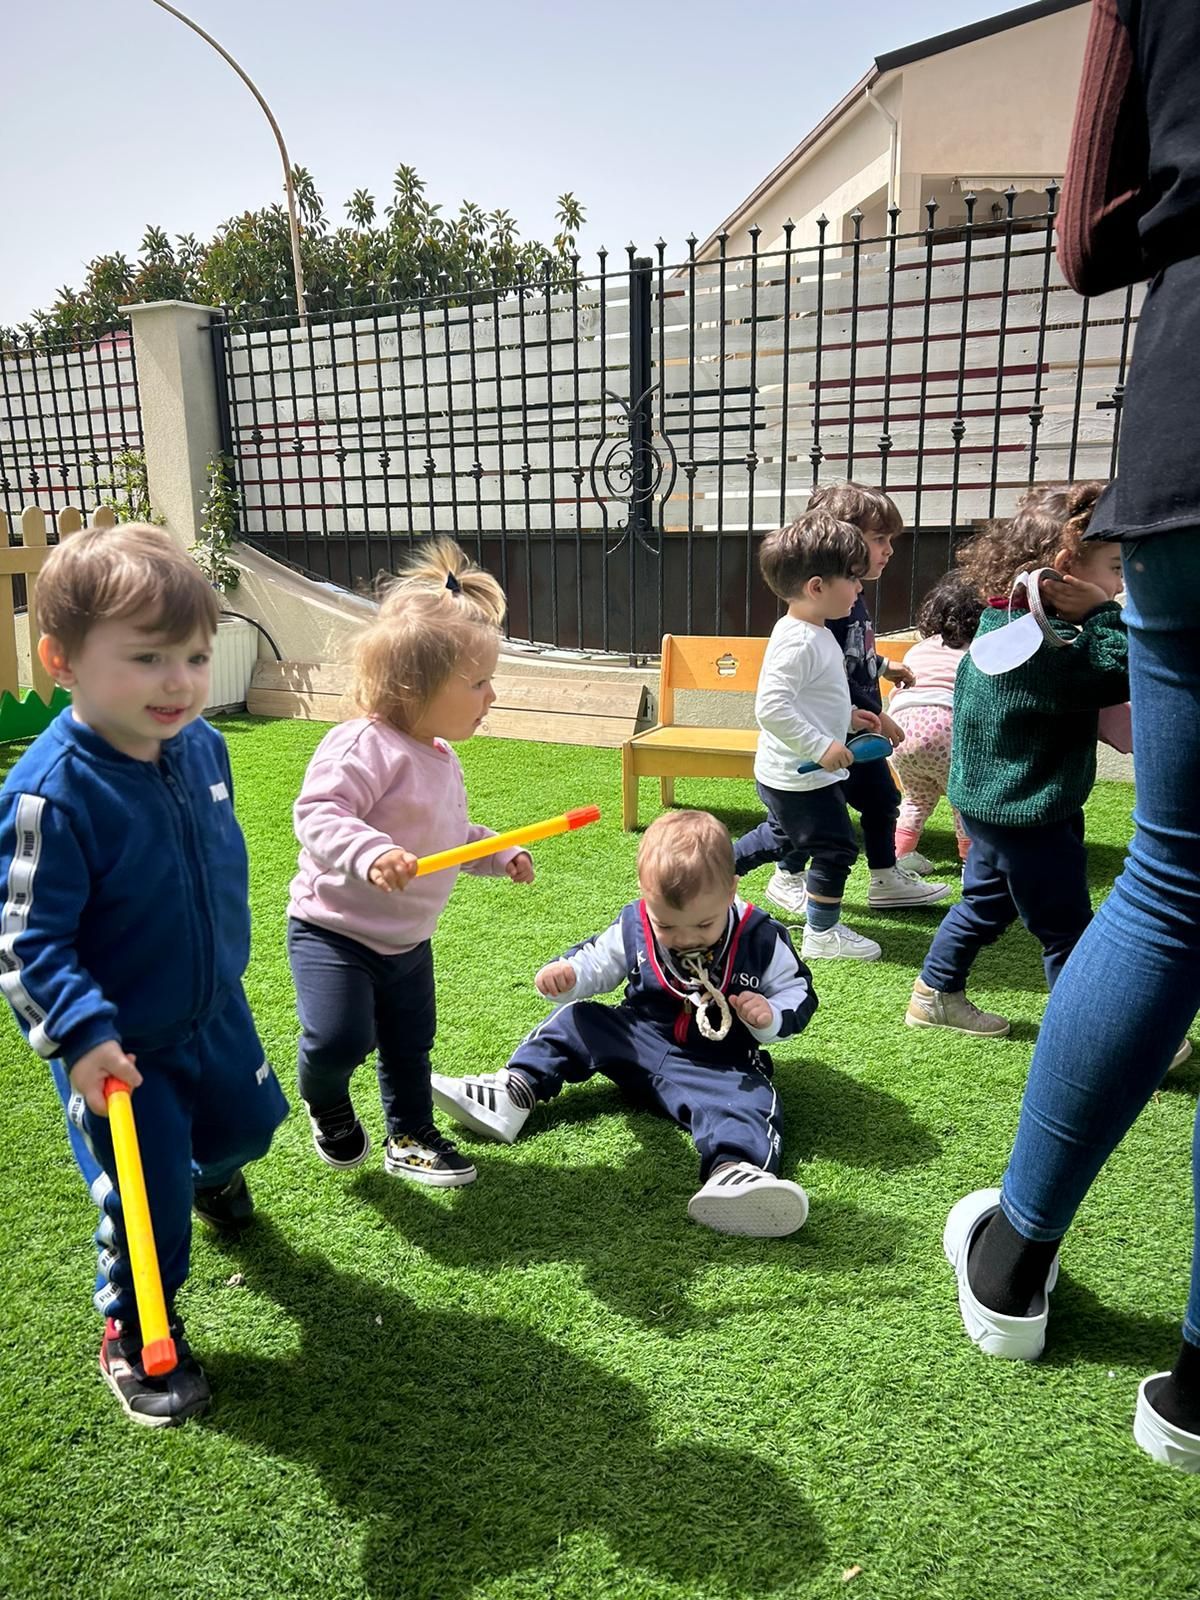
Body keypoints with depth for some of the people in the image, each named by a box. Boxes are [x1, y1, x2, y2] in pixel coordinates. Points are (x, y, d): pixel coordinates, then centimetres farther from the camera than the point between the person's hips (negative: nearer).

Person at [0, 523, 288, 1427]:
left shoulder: (203, 746, -9)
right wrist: (82, 1031, -35)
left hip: (215, 1008, 7)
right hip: (119, 1045, -6)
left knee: (248, 1121, 26)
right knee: (147, 1197, 5)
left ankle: (211, 1170, 63)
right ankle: (138, 1339, 33)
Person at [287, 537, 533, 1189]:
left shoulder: (440, 758, 6)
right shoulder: (362, 746, -24)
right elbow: (317, 814, -35)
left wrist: (499, 854, 15)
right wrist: (369, 854, -49)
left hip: (408, 940, 8)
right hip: (333, 929, -8)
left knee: (410, 1045, 18)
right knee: (340, 1038, -17)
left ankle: (410, 1138, 39)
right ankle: (326, 1105, 18)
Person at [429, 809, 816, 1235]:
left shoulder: (761, 939, -13)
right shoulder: (632, 926, -6)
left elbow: (797, 990, -1)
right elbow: (596, 963, 6)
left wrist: (771, 1017, -23)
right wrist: (565, 973, -17)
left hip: (720, 1067, -4)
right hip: (638, 1041, 4)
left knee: (748, 1101, -34)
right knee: (576, 1020, -2)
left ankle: (733, 1170, -60)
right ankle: (513, 1092, -7)